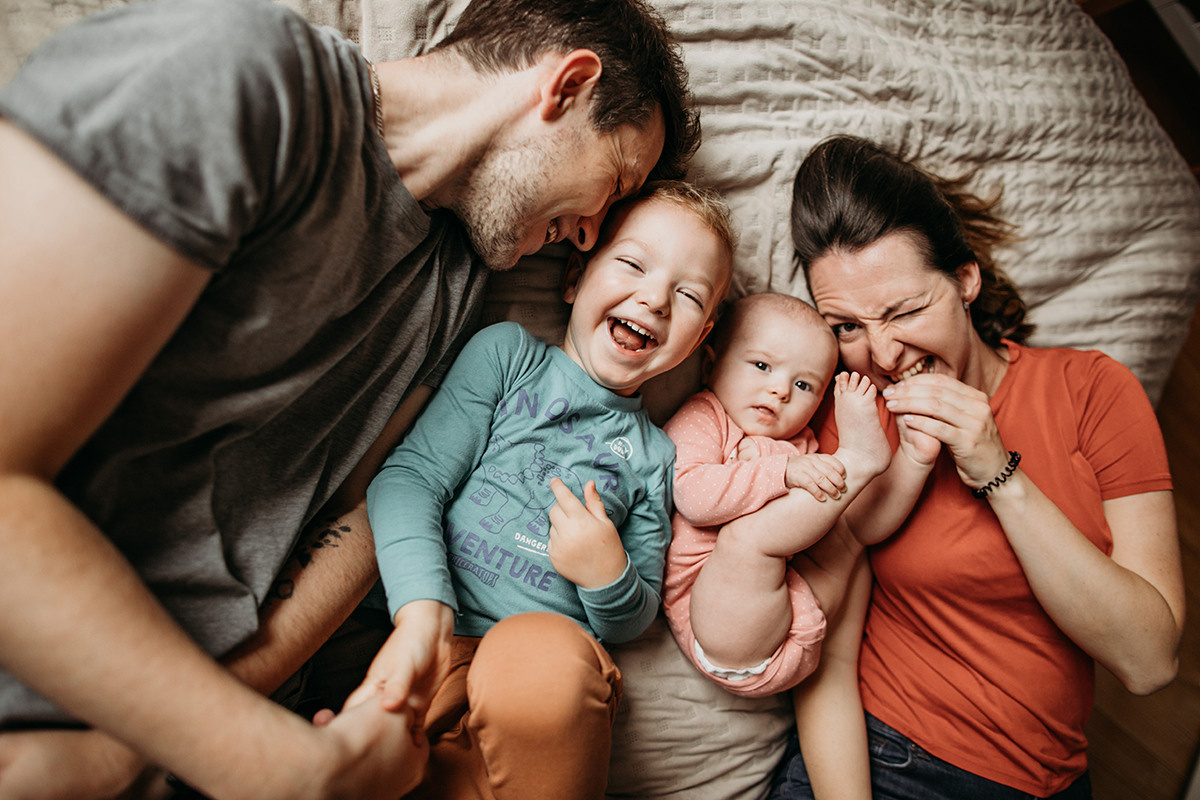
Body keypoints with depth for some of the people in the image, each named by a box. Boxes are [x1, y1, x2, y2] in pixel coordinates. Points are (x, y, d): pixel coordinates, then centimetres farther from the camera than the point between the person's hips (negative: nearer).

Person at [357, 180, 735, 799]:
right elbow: (411, 475, -4)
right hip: (442, 637, -2)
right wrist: (422, 611, -20)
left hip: (552, 644, 3)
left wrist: (609, 576, -9)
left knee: (538, 664, -32)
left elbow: (633, 621, 16)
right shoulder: (508, 354, 8)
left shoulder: (654, 454, 14)